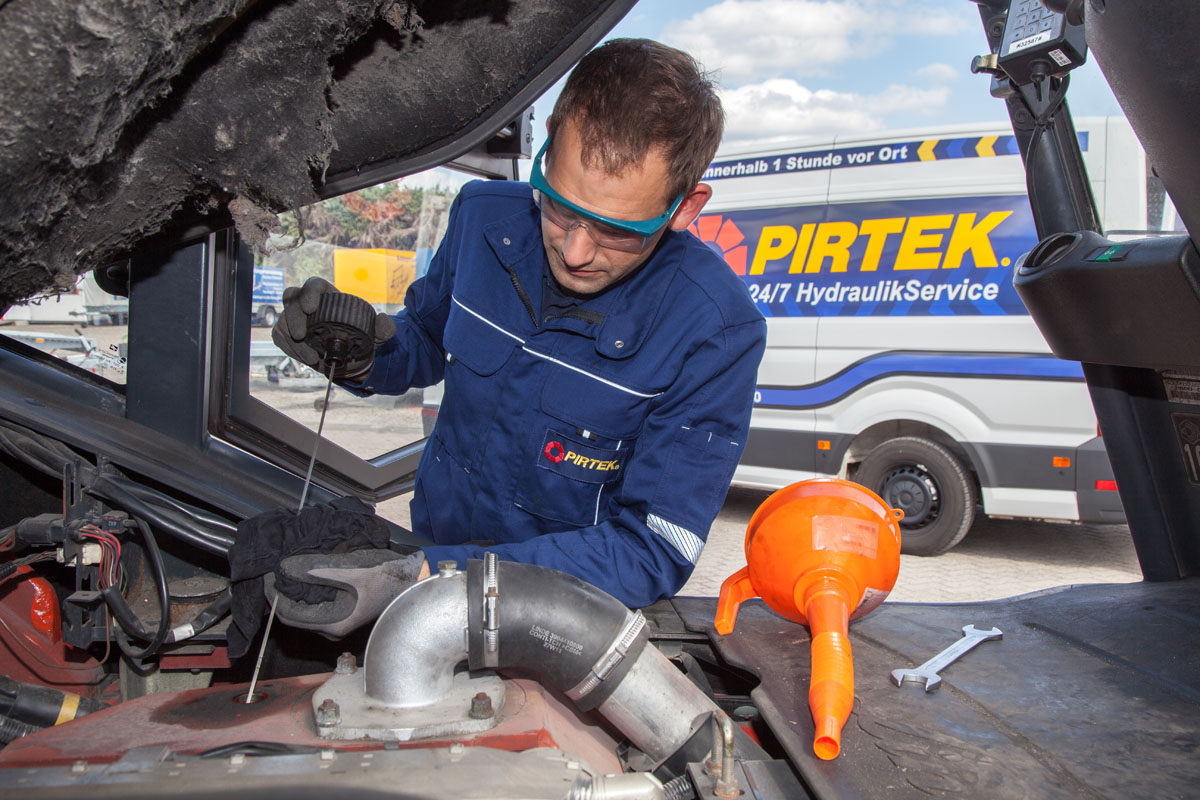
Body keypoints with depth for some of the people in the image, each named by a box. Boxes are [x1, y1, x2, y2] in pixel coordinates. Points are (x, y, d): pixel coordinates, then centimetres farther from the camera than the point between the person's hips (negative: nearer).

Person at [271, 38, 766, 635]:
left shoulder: (716, 332, -23)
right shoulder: (484, 217, -9)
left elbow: (655, 552, -22)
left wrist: (426, 580, -30)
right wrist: (367, 357, -14)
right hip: (430, 545, 3)